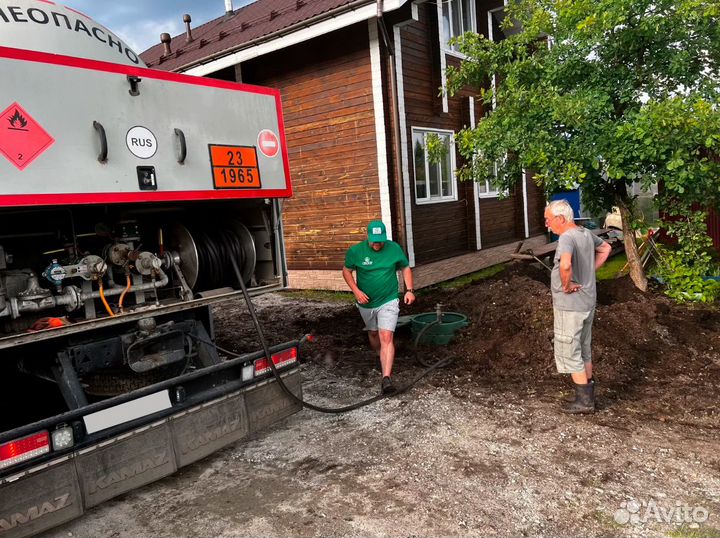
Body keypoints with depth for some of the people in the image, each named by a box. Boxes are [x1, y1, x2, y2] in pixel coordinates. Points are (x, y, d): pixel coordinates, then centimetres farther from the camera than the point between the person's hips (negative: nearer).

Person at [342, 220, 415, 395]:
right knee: (373, 333, 22)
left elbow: (406, 268, 4)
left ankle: (386, 378, -21)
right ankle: (381, 359, 51)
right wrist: (356, 290, -14)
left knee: (386, 338, -17)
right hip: (366, 302, 2)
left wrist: (409, 290, -7)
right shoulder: (355, 251, -12)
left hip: (388, 301, -2)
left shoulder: (394, 248, -10)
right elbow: (346, 271, 0)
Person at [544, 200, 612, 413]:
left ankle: (584, 401, 11)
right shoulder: (587, 233, 6)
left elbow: (565, 265, -41)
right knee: (584, 351, 19)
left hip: (570, 306, -9)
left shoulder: (567, 238, -22)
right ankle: (588, 395, 30)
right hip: (588, 302, 9)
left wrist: (566, 285, -23)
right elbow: (605, 248, 25)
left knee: (570, 353, 3)